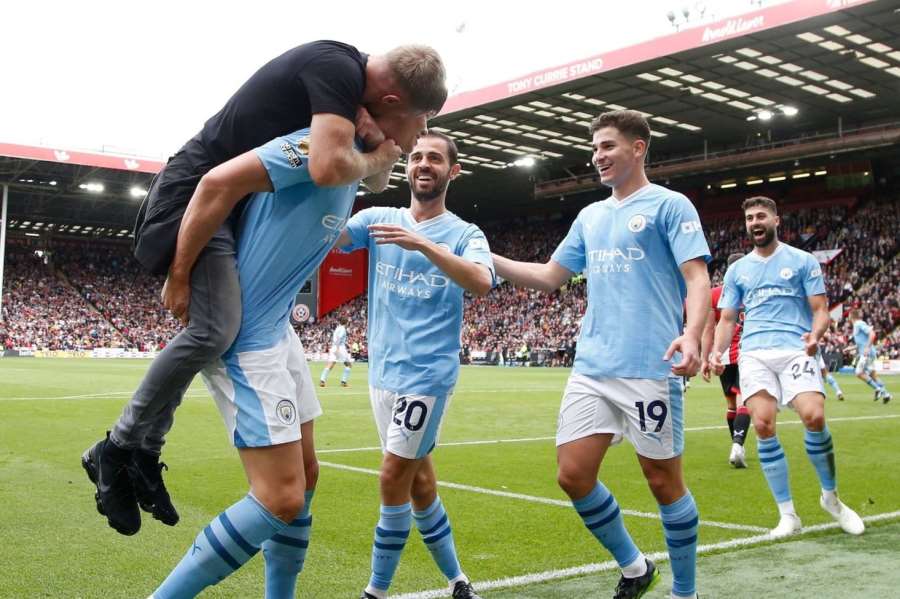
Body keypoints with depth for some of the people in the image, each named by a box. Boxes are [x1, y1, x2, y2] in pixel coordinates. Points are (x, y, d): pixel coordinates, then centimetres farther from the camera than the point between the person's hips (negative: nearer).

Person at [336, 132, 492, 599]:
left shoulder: (465, 233, -2)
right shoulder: (379, 219, 7)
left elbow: (481, 282, -23)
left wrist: (422, 244, -33)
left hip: (428, 372, -5)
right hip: (382, 371, 5)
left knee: (393, 478, -6)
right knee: (418, 480, 12)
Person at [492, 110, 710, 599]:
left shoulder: (669, 205, 0)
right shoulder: (590, 216, 19)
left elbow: (697, 277, -9)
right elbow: (549, 277, 21)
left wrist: (691, 334, -27)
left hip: (649, 369, -6)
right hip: (590, 367, 6)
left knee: (662, 479, 2)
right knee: (573, 475, 2)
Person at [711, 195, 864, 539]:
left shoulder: (802, 261, 10)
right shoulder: (737, 270, 18)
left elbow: (821, 310, 6)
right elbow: (727, 319, 18)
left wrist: (815, 334, -17)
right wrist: (717, 351, -2)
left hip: (795, 349, -2)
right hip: (754, 353, 2)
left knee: (814, 417, -22)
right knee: (763, 426, -14)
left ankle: (831, 496, 4)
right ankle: (788, 515, -3)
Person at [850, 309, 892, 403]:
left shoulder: (860, 324, -11)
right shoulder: (856, 325, 17)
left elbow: (872, 334, -23)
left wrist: (868, 347, -27)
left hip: (867, 353, -10)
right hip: (864, 353, 10)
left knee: (859, 373, -11)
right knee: (872, 374, 11)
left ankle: (877, 388, -8)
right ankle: (886, 394, 11)